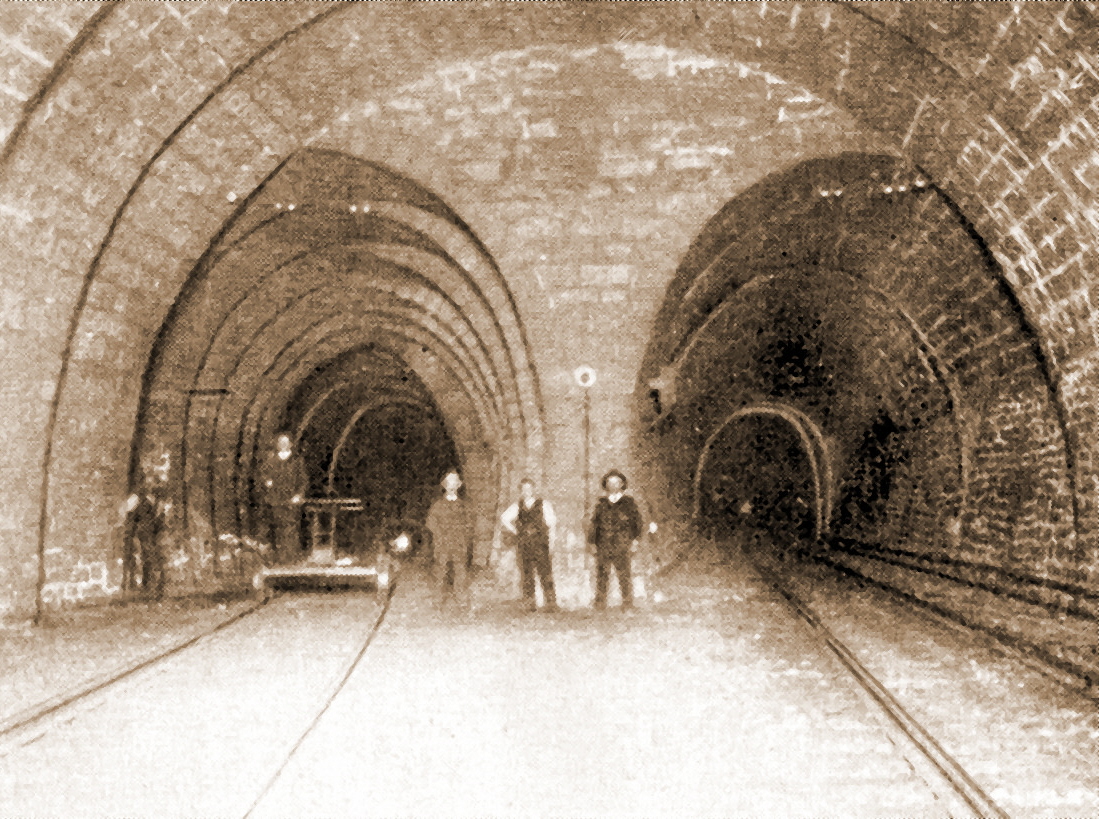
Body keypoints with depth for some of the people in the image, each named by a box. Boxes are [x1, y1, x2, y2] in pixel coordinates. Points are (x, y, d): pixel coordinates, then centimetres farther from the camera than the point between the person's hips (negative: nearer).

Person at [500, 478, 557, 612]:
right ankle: (530, 604, 4)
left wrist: (551, 539, -2)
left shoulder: (543, 504, 9)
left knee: (545, 574, -9)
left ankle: (551, 604, -9)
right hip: (523, 544, 2)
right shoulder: (517, 507, 14)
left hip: (540, 544, -2)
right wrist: (514, 531, 5)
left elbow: (552, 522, 6)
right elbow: (504, 518, 13)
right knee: (527, 575, 0)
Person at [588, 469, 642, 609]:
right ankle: (600, 603, 6)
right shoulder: (600, 503, 15)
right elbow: (594, 523, 16)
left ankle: (627, 602, 2)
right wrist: (593, 541, 10)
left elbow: (637, 522, 10)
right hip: (603, 546, 2)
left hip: (622, 546, -2)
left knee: (624, 575, -5)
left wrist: (635, 539, 1)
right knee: (601, 575, 0)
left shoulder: (629, 502, 9)